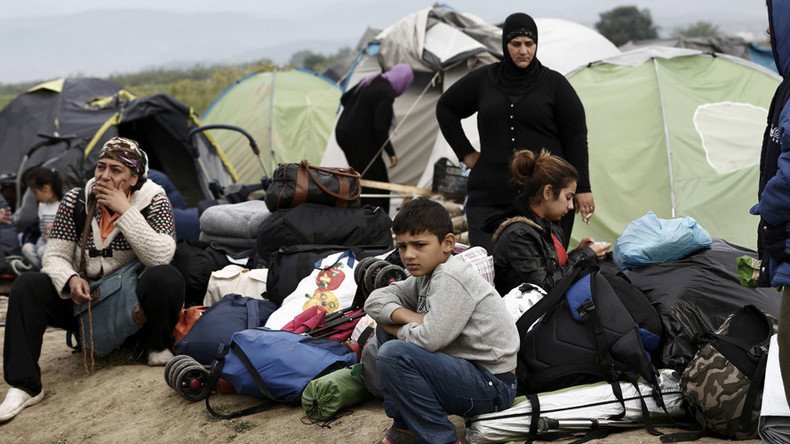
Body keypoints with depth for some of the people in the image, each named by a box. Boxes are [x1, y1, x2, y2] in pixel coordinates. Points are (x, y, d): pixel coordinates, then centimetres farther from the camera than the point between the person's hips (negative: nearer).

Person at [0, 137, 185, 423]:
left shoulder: (153, 201, -11)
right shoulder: (75, 201, -5)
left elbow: (161, 257, -25)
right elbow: (55, 256, -6)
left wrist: (125, 210, -29)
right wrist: (71, 280, -29)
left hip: (134, 305, -2)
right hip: (85, 300, 3)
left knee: (164, 279, -35)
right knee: (26, 287, -21)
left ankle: (156, 346, -4)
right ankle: (24, 386, -23)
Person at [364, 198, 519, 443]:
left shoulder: (451, 278, -19)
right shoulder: (426, 274, 8)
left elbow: (430, 339, -27)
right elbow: (375, 300, 9)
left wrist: (397, 328, -6)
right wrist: (409, 317, -11)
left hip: (492, 385, -10)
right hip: (465, 367, 10)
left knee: (393, 355, -25)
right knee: (387, 329, 11)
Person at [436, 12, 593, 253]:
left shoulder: (554, 83, 4)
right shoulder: (482, 80, 9)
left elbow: (576, 138, 3)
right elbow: (445, 109, 22)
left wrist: (582, 188, -2)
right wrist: (466, 153, 14)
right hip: (490, 195, 1)